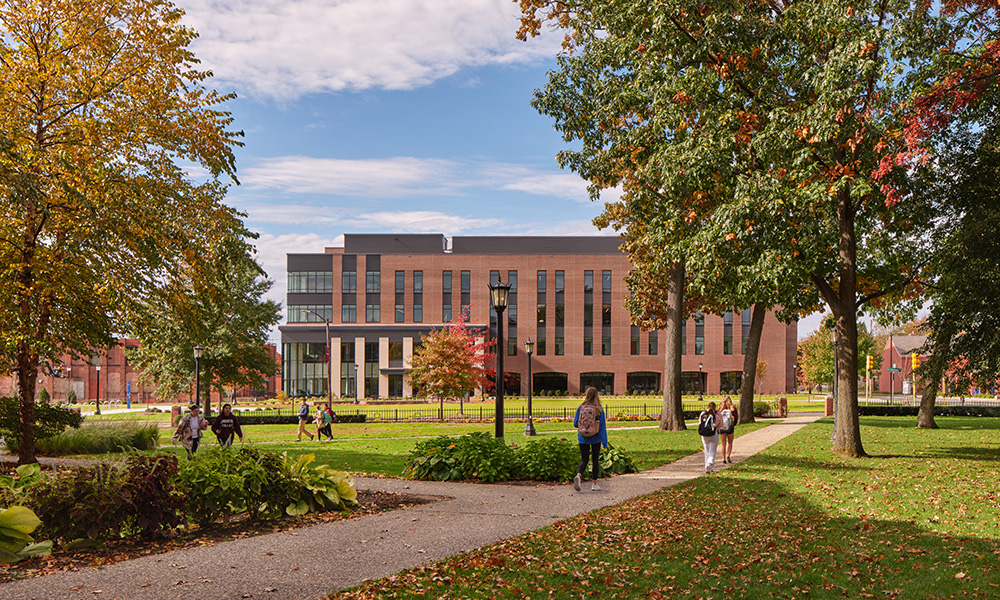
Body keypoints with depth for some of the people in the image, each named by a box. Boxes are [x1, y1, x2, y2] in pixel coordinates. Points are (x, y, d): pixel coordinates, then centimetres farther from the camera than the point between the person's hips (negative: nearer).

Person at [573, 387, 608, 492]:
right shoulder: (599, 409, -7)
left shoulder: (580, 408, -5)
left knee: (584, 460, 7)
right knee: (595, 460, 13)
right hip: (596, 438, -1)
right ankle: (594, 484, 16)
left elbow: (575, 423, 1)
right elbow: (602, 426, -5)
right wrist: (605, 442, -1)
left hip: (583, 439, 1)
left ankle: (578, 476, -22)